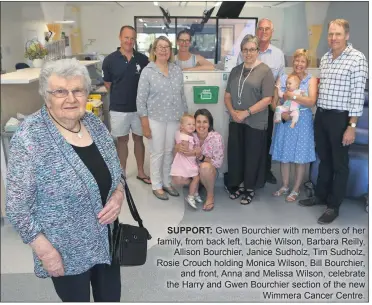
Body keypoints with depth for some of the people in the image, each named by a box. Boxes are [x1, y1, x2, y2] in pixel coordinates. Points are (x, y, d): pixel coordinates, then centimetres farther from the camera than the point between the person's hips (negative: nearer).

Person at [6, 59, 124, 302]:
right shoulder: (29, 139, -21)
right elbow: (18, 207, -16)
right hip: (67, 252, -5)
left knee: (111, 297, 21)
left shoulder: (95, 123, -3)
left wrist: (118, 194, -10)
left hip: (107, 238, 5)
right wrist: (45, 251, -15)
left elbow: (116, 171, 8)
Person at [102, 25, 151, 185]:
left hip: (139, 107, 1)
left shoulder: (143, 59, -4)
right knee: (122, 140, 11)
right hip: (119, 108, -1)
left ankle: (141, 172, 26)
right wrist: (121, 96, 7)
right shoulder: (110, 60, -7)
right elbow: (108, 84, 4)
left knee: (139, 139, 13)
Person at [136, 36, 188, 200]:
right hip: (155, 119, -4)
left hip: (174, 119, 4)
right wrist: (145, 124, -11)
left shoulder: (177, 70, 6)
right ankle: (156, 186, 20)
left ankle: (167, 182, 28)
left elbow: (182, 95, 12)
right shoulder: (147, 71, -7)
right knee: (157, 153, 6)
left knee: (170, 152, 13)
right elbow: (141, 99, -8)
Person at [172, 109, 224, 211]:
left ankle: (210, 195, -11)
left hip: (209, 172, -3)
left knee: (205, 166, -36)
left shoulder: (216, 137, -21)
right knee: (178, 179, -23)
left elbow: (218, 163, -19)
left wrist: (200, 156, -33)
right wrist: (178, 147, -30)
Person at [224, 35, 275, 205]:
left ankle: (249, 189, 22)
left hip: (255, 123, -4)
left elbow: (267, 99, -12)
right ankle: (235, 185, 26)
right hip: (235, 121, 4)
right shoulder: (235, 70, 11)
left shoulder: (265, 71, -5)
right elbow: (227, 95, 12)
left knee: (252, 156, 6)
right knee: (234, 153, 9)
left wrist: (246, 113, -16)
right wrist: (232, 112, -6)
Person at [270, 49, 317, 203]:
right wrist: (282, 113, -16)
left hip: (302, 122, -2)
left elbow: (311, 102, -14)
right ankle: (285, 186, 27)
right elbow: (274, 102, 1)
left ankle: (296, 190, 18)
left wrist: (293, 96, -20)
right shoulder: (283, 79, 5)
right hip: (284, 121, 2)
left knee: (301, 157, 3)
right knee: (284, 155, 10)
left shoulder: (311, 80, -1)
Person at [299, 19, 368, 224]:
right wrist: (318, 113, 15)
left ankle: (334, 206, 18)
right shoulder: (324, 58, 10)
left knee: (339, 164, 6)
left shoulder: (357, 58, -11)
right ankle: (320, 195, 34)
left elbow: (357, 94, -14)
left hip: (340, 118, -6)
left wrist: (352, 126, -17)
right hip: (321, 115, 7)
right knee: (324, 159, 19)